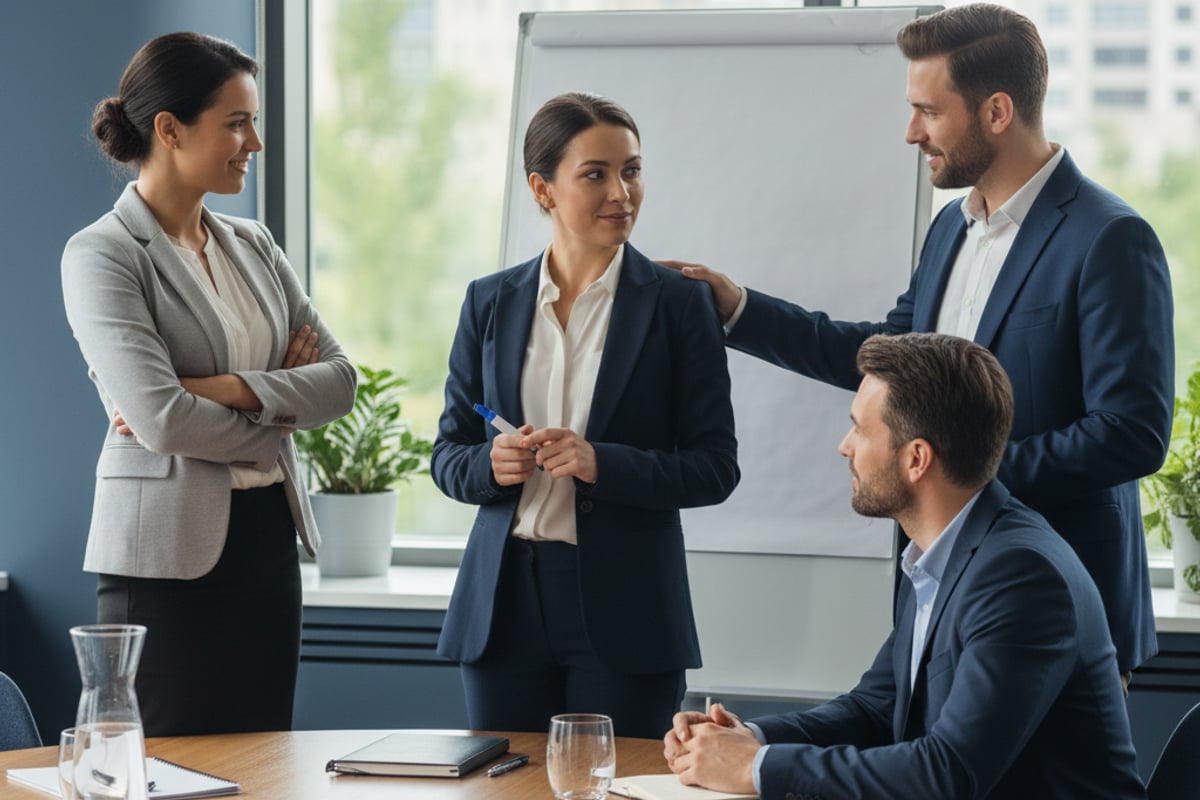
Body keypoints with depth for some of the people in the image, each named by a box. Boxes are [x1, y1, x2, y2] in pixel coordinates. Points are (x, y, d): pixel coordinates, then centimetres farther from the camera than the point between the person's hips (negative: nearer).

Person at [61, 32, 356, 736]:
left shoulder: (253, 246, 12)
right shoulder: (101, 255, -9)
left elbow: (341, 380, 2)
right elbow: (160, 418, -20)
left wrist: (228, 390, -14)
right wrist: (273, 424, -4)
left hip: (267, 540, 7)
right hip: (169, 555, -6)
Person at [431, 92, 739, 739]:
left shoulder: (678, 303, -1)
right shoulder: (491, 302, 8)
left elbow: (715, 468, -4)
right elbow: (448, 455, 11)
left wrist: (603, 464, -19)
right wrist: (491, 464, -11)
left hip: (625, 610, -3)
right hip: (506, 605, 3)